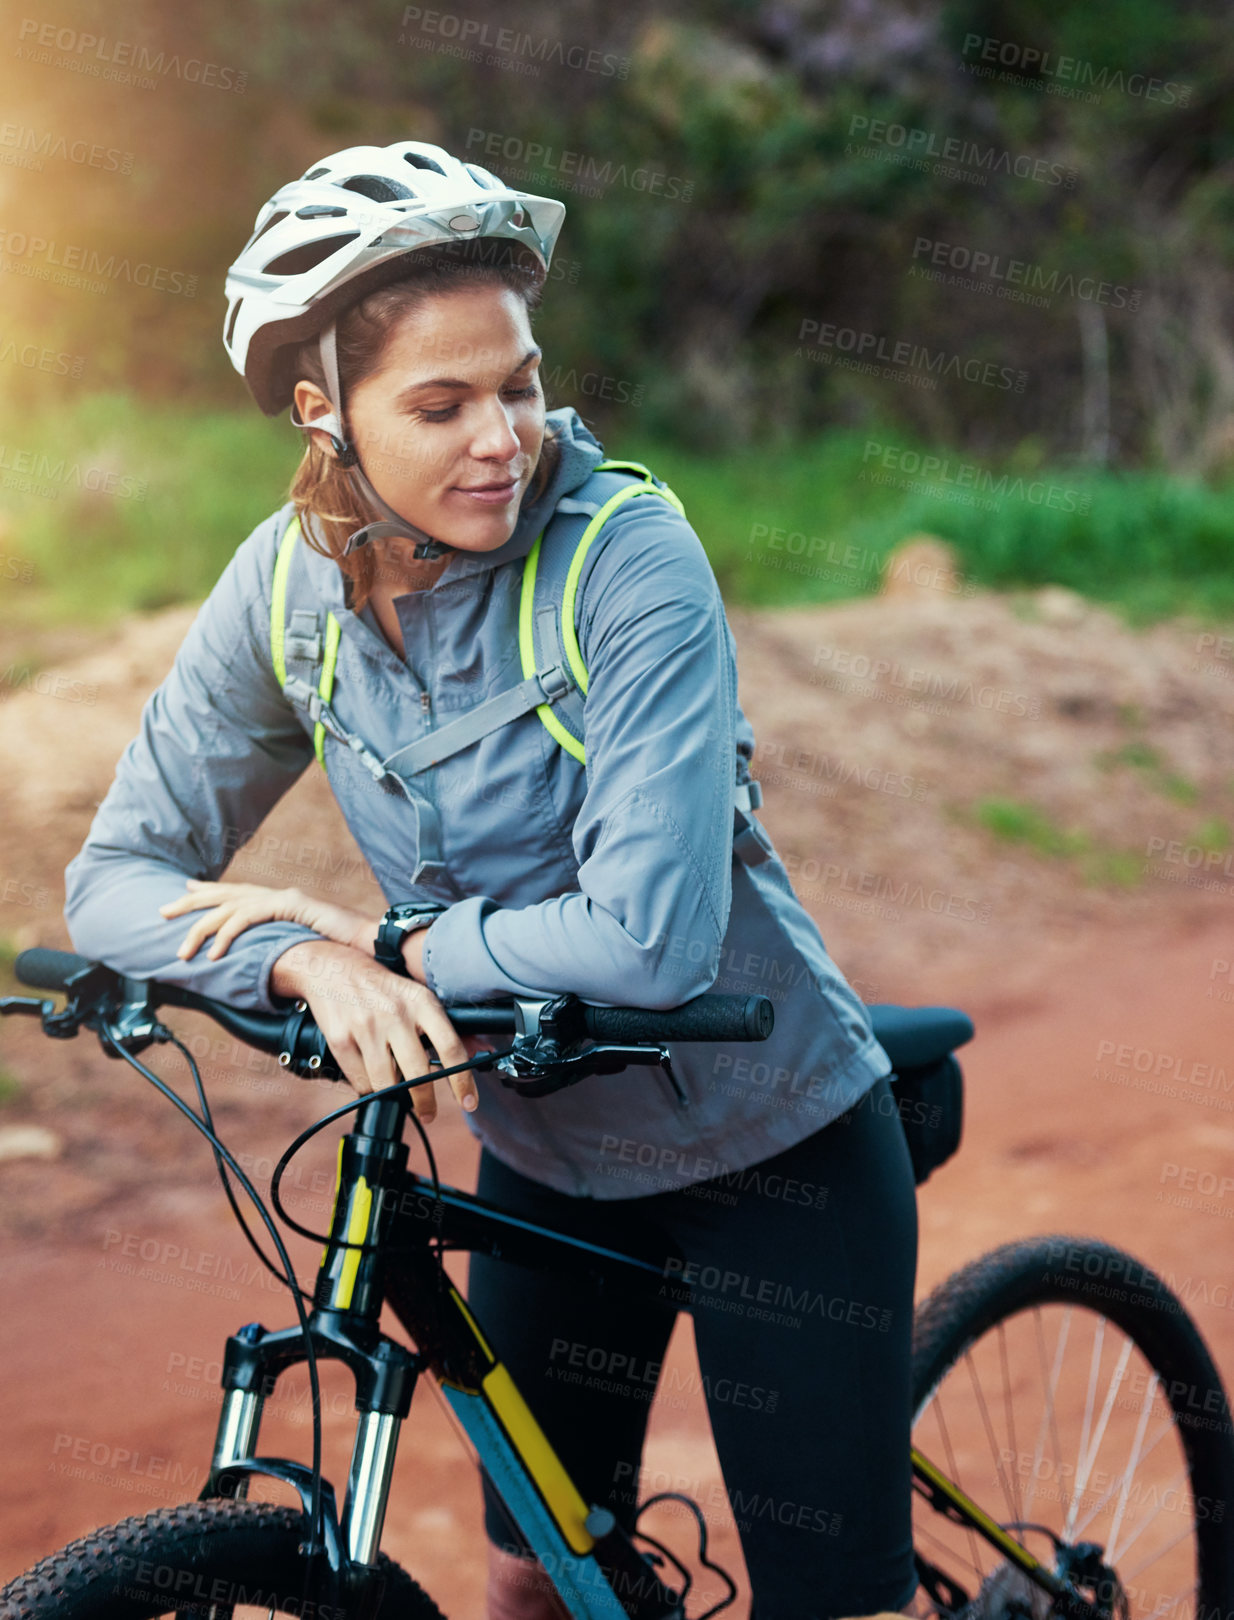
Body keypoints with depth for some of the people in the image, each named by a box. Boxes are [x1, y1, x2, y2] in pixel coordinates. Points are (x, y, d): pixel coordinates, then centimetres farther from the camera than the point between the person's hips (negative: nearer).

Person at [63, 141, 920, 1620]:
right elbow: (117, 879, -8)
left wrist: (387, 939, -22)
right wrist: (313, 959, -26)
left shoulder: (628, 554, -25)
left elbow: (649, 937, -32)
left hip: (774, 1146, -4)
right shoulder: (291, 581, -10)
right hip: (544, 1153, 5)